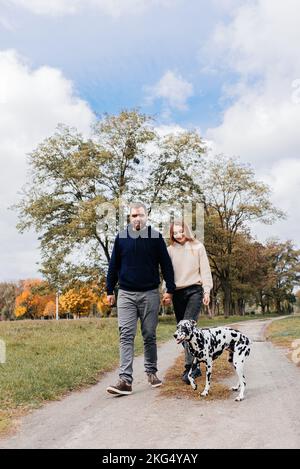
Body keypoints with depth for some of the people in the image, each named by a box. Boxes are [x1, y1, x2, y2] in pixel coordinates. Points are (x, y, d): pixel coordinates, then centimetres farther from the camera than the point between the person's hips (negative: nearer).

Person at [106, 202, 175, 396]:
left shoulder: (156, 237, 0)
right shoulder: (121, 237, 4)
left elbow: (166, 265, 2)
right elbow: (113, 266, 10)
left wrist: (170, 290, -3)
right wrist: (110, 291, 10)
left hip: (150, 294, -1)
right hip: (126, 294, 1)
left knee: (150, 336, 9)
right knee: (126, 336, -6)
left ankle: (152, 372, 25)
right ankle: (125, 380, -6)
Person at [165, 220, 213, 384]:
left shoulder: (198, 247, 3)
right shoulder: (170, 250, 9)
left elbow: (205, 269, 3)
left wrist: (206, 290, -3)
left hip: (194, 290, -4)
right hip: (177, 292, 4)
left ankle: (190, 367, -18)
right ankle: (195, 367, 18)